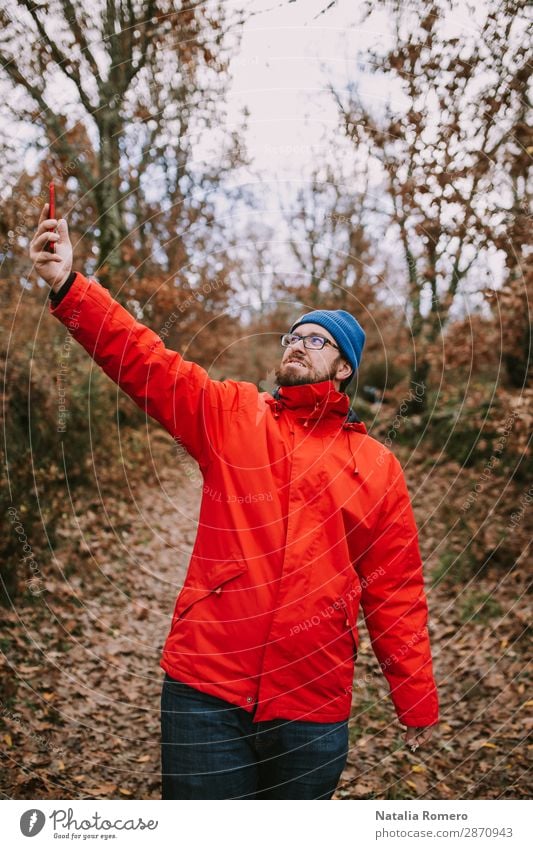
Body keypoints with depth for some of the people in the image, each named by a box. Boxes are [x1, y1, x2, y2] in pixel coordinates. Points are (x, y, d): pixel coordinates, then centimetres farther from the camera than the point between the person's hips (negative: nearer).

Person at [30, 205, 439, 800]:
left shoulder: (377, 467, 7)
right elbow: (142, 360, -4)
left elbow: (396, 595, 8)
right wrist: (67, 285, -17)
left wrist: (418, 705, 9)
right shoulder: (229, 415, 6)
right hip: (207, 688, -1)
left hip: (314, 711, 1)